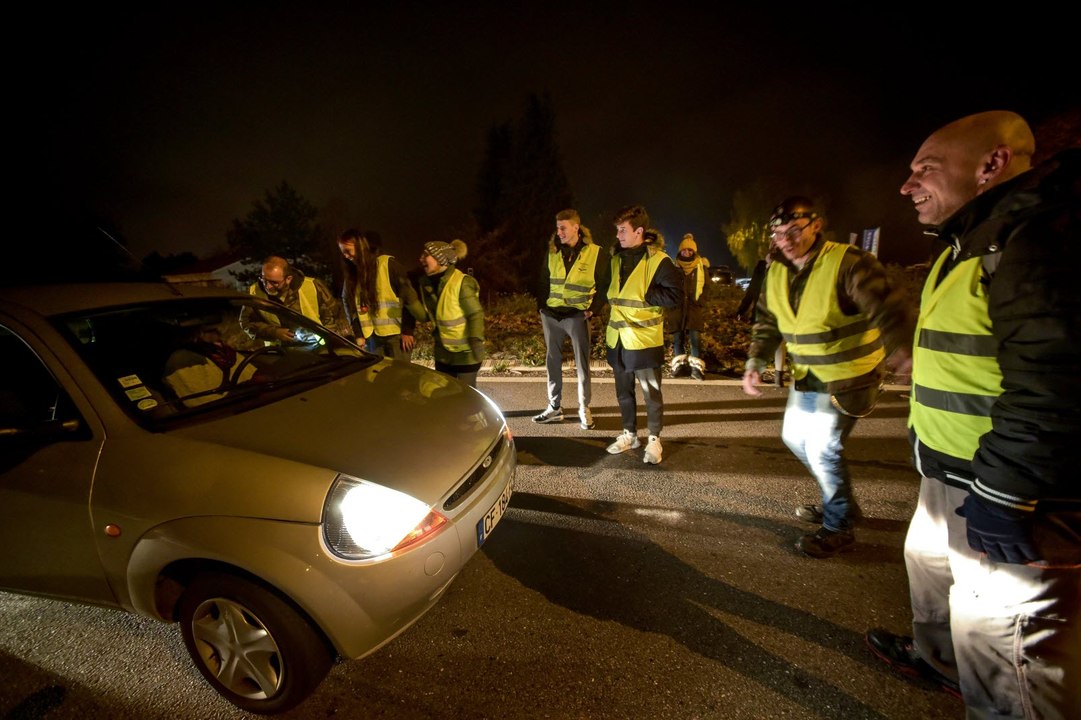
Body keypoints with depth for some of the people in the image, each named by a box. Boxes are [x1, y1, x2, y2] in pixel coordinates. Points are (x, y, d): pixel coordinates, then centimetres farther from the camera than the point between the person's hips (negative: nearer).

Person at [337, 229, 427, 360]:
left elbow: (409, 297, -11)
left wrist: (407, 331, -12)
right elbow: (348, 304, 16)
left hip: (397, 333, -5)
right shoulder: (352, 273, 10)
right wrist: (358, 334, 9)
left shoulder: (388, 264, -9)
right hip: (372, 336, 6)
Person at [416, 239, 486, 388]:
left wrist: (475, 340, -33)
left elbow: (475, 314, -21)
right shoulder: (426, 283, 1)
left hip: (465, 353, -7)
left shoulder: (462, 283, -20)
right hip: (443, 352, 7)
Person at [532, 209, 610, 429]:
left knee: (582, 364, 3)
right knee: (552, 361, 9)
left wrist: (594, 309, -9)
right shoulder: (552, 252, 5)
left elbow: (605, 285, -2)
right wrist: (541, 307, 6)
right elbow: (543, 282, 13)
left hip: (577, 315, -4)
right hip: (551, 314, 4)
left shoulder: (594, 252, -6)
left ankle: (584, 409, 15)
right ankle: (554, 408, 21)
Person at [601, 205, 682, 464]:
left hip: (644, 338, -6)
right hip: (617, 337, 7)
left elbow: (675, 294, -16)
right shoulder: (617, 257, 10)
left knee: (651, 392, 4)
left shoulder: (658, 260, -11)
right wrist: (609, 297, 6)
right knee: (623, 391, 15)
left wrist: (643, 296, -16)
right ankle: (629, 434, 31)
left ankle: (654, 439, 19)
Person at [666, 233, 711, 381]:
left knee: (695, 336, -8)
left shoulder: (702, 266, 6)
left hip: (695, 307, -1)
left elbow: (706, 287, 8)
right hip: (677, 307, 1)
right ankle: (679, 365, 13)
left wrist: (700, 301, -6)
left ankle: (696, 367, -4)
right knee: (678, 337, 5)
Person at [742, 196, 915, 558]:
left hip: (847, 378, -8)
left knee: (823, 449, -9)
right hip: (807, 377, 8)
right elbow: (767, 322, 7)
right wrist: (755, 362, -7)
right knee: (795, 437, 18)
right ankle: (838, 500, 42)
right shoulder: (776, 272, 1)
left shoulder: (849, 263, -21)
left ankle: (839, 527, 17)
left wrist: (902, 347, -52)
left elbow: (888, 309, -32)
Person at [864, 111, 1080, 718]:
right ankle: (937, 657, 56)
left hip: (1005, 496, -11)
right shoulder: (970, 245, 13)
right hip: (951, 477, 11)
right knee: (930, 558, 31)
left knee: (1002, 647, 4)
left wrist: (1001, 492, -24)